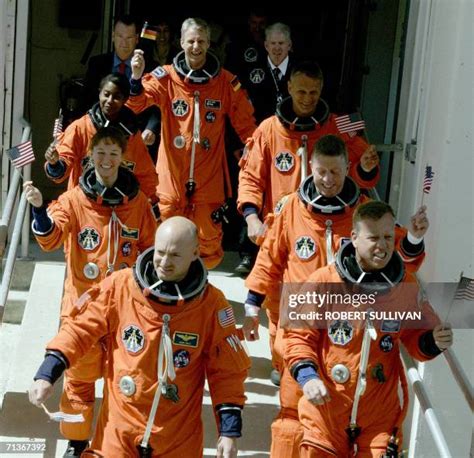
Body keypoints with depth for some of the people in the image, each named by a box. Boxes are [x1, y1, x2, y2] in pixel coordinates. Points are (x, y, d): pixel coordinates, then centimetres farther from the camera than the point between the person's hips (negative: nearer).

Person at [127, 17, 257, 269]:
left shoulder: (226, 82, 1)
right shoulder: (166, 77, -1)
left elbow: (245, 124, 7)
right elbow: (136, 104, -14)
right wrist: (136, 78, -33)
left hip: (209, 177, 0)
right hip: (172, 173, 0)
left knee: (209, 239, 3)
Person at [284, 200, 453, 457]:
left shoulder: (405, 285, 1)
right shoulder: (324, 280, -8)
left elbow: (415, 337, 12)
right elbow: (300, 335, -2)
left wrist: (433, 342, -9)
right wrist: (307, 376, -16)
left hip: (381, 414, 2)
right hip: (327, 408, -1)